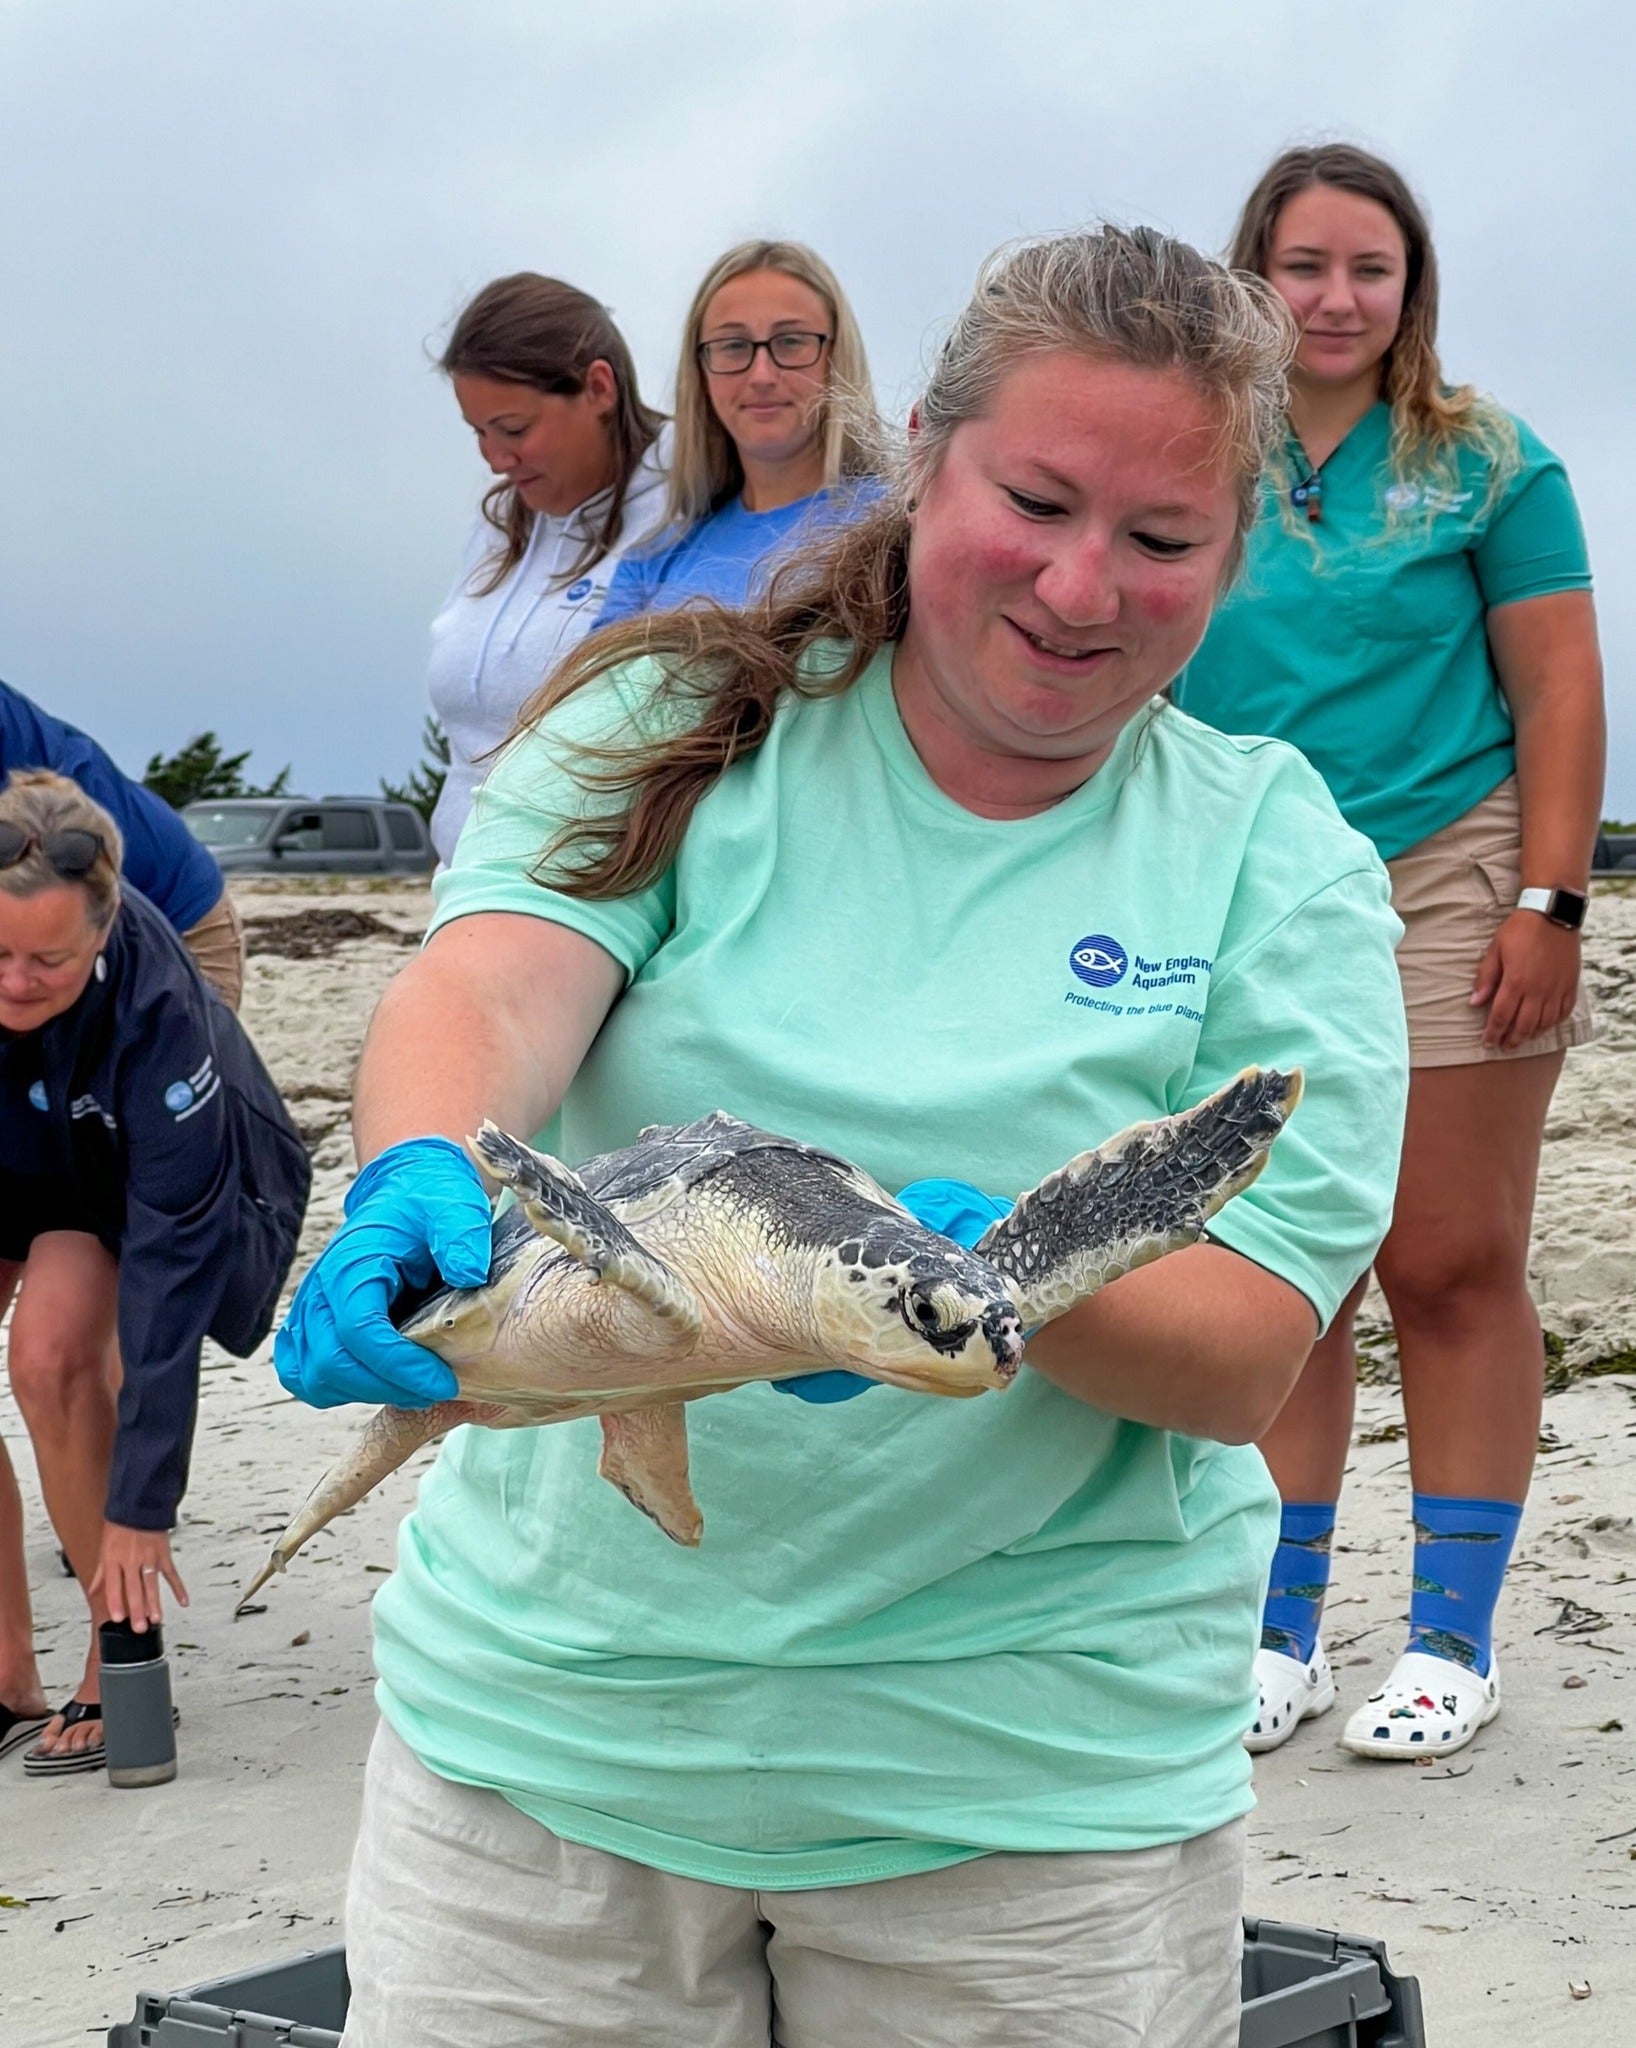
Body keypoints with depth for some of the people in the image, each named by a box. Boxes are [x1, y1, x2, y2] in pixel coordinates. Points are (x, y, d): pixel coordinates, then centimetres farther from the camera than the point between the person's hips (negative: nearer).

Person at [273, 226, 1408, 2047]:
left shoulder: (1275, 863, 0)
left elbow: (1250, 1352, -6)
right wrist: (419, 1176, -39)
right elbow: (487, 987, -16)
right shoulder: (678, 730, 1)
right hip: (546, 1705, 1)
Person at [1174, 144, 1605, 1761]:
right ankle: (1280, 1632, 16)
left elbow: (1558, 693, 1)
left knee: (1453, 1270, -1)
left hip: (1443, 889, -2)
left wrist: (1547, 905, -7)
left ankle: (1453, 1641, 10)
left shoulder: (1483, 460, 2)